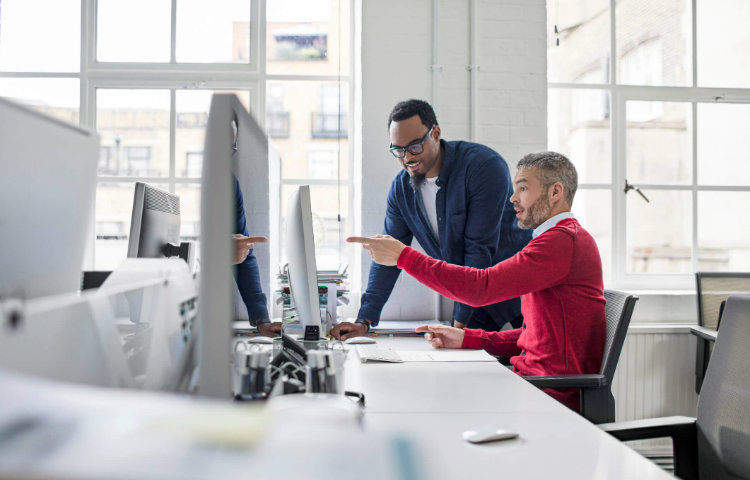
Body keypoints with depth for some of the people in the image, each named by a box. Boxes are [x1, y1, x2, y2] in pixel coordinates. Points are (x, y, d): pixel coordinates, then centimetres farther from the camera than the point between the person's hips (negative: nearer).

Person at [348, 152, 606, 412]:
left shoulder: (564, 240, -14)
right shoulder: (567, 239, 21)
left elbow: (481, 287, -24)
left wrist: (403, 255, -18)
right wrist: (466, 338, 10)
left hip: (555, 395, -9)